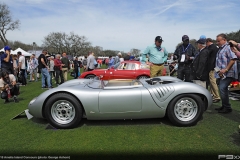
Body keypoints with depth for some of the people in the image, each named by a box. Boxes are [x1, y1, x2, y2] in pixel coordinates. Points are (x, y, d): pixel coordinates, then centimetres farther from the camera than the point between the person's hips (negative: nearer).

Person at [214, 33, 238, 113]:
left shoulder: (228, 48, -12)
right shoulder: (220, 49, 18)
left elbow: (233, 59, -22)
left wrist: (226, 69, -24)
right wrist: (220, 71, 16)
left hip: (227, 74, -10)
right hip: (222, 74, 10)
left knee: (222, 88, -15)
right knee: (223, 89, 13)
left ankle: (227, 107, -4)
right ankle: (224, 106, 24)